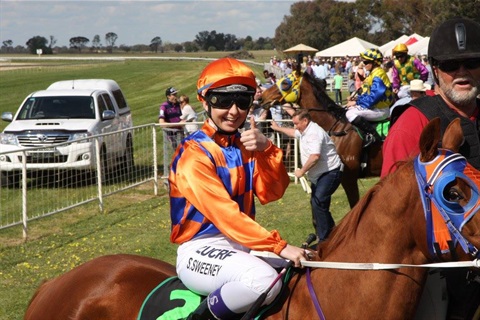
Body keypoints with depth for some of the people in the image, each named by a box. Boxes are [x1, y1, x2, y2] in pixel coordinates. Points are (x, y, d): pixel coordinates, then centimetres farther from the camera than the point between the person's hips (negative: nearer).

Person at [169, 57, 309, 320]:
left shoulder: (245, 144, 10)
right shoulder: (194, 153, -14)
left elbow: (271, 194, -1)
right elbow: (224, 213, -23)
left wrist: (266, 150, -18)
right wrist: (278, 246, -29)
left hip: (242, 245, 8)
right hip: (201, 250, -8)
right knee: (265, 280, -33)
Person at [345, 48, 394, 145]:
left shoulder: (378, 75, -18)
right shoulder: (373, 74, 14)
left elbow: (374, 96, -24)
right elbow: (368, 93, 20)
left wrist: (357, 103, -17)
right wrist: (357, 98, 5)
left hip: (380, 110, -11)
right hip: (375, 107, 11)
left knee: (350, 114, -23)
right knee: (350, 109, 22)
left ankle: (373, 134, -23)